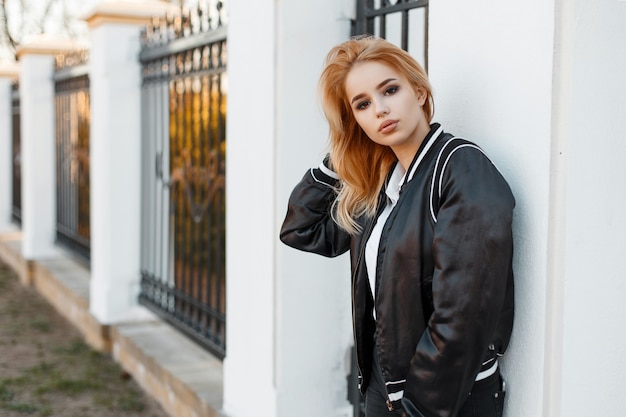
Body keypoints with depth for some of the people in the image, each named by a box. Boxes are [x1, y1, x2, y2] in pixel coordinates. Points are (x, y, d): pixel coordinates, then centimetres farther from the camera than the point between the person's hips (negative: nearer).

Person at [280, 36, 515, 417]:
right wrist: (337, 157, 5)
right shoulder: (381, 184, 6)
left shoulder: (463, 167, -17)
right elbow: (301, 230, 14)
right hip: (384, 381, 7)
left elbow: (464, 310, -24)